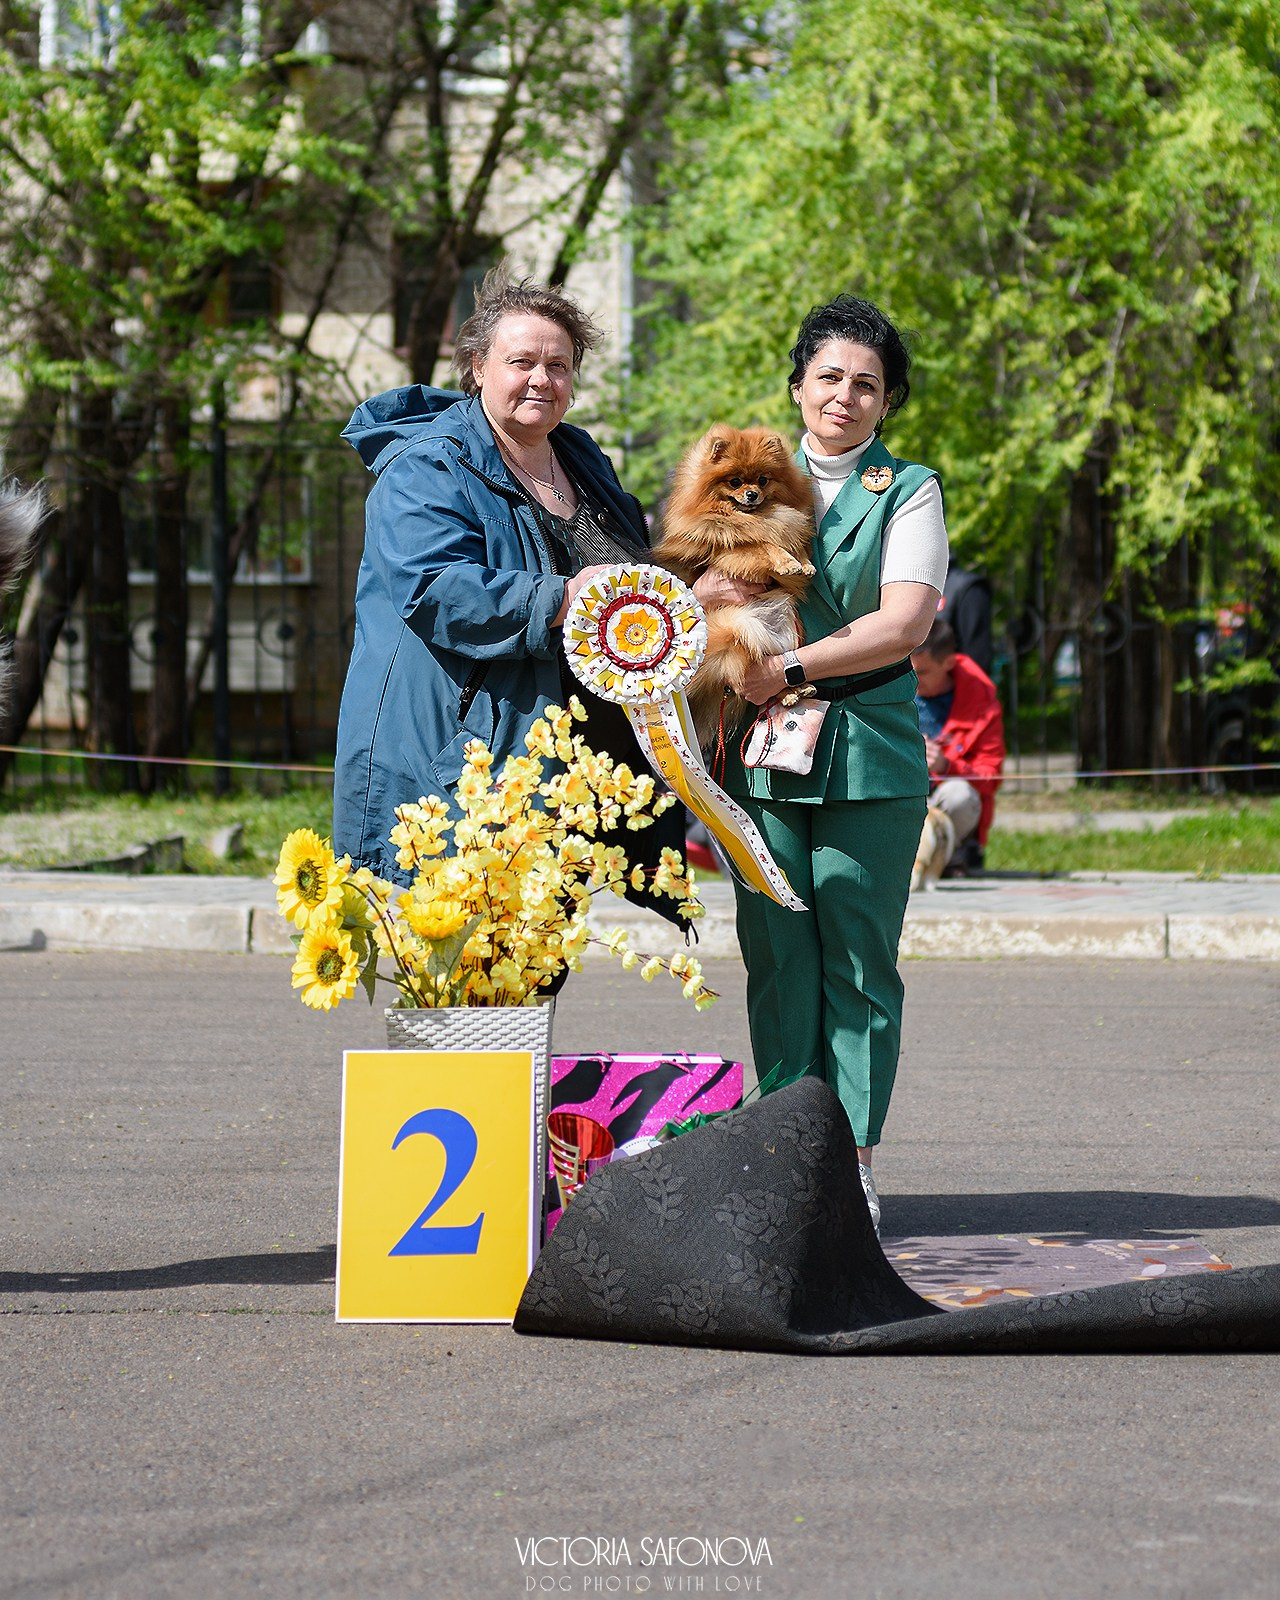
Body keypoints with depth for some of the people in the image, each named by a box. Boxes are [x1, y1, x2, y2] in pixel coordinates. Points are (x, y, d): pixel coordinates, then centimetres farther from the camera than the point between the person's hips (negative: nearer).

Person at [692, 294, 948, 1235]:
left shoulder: (908, 491, 6)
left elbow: (905, 622, -6)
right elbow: (687, 587, 12)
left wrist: (792, 667, -13)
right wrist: (716, 590, -11)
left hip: (869, 749, -2)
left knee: (859, 957, -3)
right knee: (778, 954, 0)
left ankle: (854, 1155, 2)